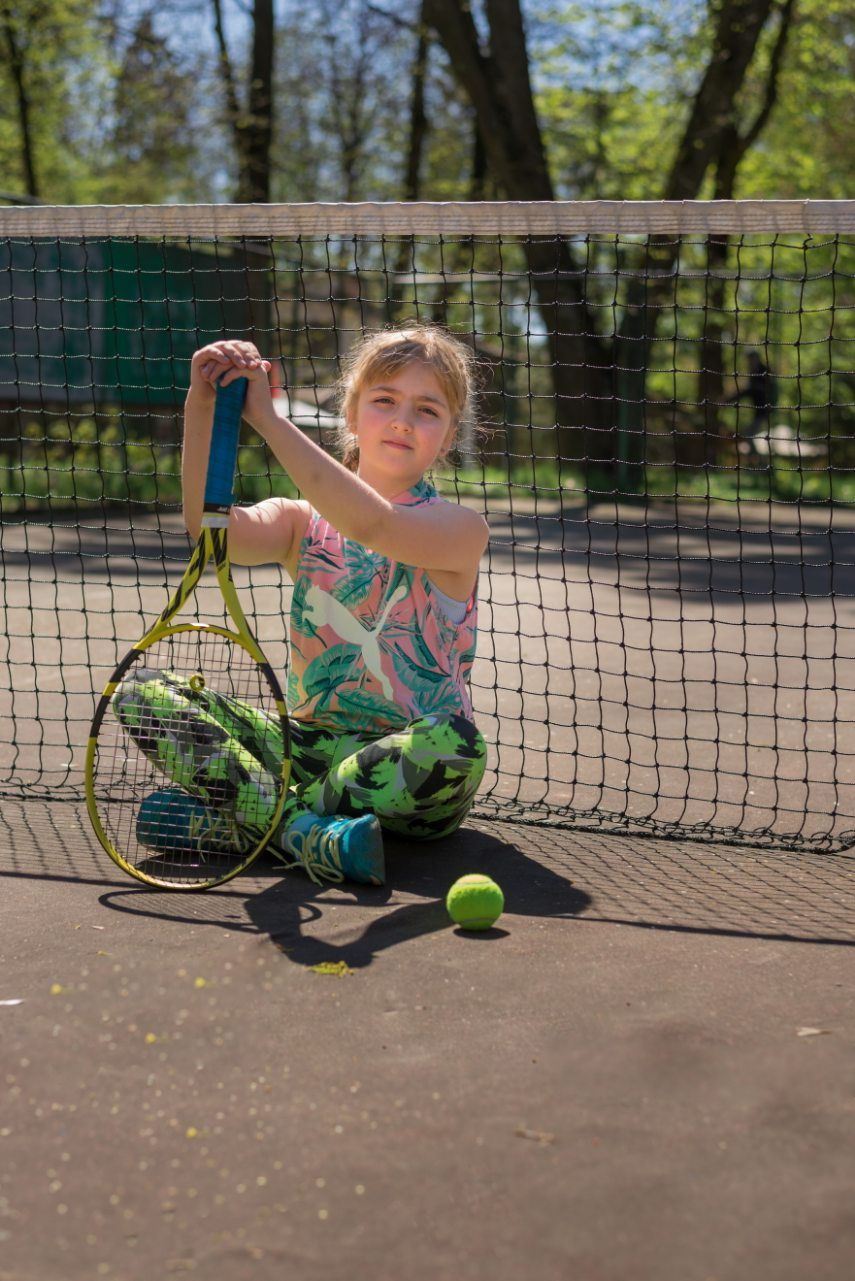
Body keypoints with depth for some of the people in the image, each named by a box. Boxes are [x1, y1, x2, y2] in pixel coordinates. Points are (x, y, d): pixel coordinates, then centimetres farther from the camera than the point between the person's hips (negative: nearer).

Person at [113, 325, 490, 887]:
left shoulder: (460, 528, -4)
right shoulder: (304, 524, 8)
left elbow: (372, 524, -26)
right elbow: (213, 529, -13)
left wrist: (266, 415, -27)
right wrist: (202, 407, -26)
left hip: (406, 762, -3)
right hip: (312, 747, 4)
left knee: (456, 743, -39)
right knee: (142, 693, -10)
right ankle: (304, 830, -29)